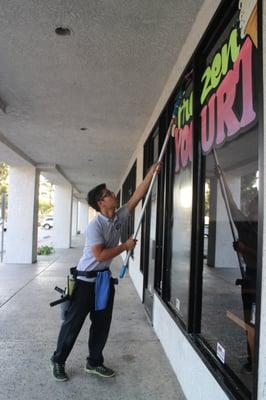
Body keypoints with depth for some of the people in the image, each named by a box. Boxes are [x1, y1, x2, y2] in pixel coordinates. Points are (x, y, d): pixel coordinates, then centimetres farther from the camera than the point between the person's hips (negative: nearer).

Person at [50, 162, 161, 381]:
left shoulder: (120, 217, -1)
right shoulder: (95, 225, -23)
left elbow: (137, 196, -1)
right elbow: (100, 255, -28)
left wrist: (152, 173, -5)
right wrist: (125, 246, -18)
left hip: (105, 277, 7)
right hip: (87, 279, -7)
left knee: (102, 323, 15)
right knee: (73, 322, 7)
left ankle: (94, 362, 32)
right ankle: (58, 361, 27)